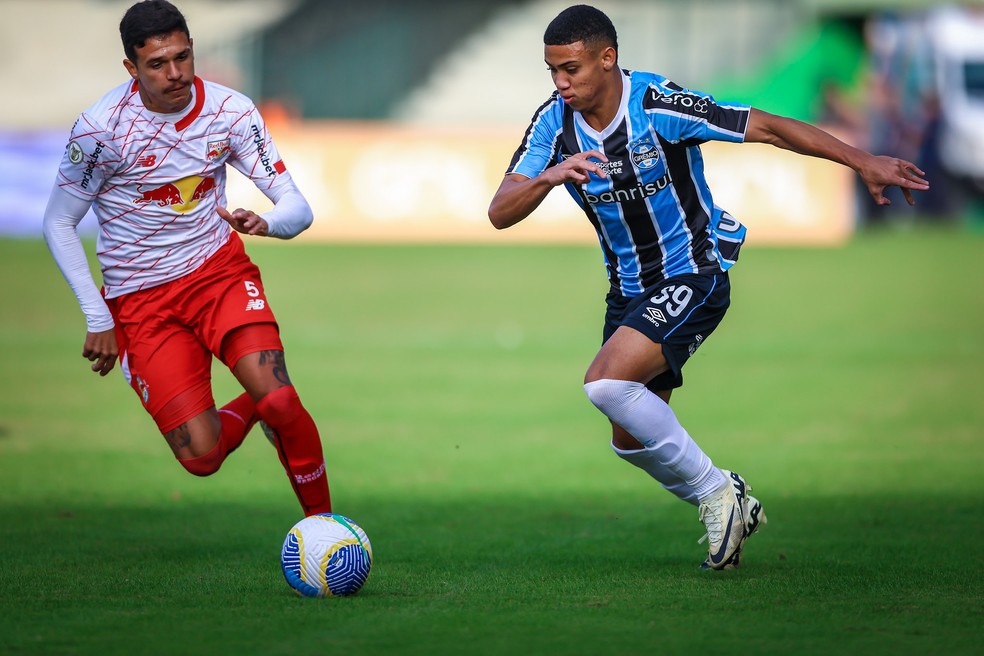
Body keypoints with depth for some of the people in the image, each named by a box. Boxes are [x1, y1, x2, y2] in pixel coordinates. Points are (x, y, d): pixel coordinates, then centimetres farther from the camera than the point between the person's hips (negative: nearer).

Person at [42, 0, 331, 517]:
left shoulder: (231, 111, -8)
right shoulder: (101, 126, -16)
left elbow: (298, 210, -8)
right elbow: (59, 223, -4)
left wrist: (265, 223, -33)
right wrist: (97, 318, -9)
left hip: (219, 268, 2)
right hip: (140, 300, -1)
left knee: (279, 401, -23)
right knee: (201, 456, -13)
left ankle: (324, 525, 1)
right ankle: (251, 410, 22)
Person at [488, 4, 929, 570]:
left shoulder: (659, 106, -22)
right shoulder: (554, 124, -7)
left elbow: (766, 127, -16)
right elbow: (500, 214, -13)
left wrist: (864, 162, -16)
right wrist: (549, 176, -34)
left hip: (693, 277, -7)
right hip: (629, 291, 7)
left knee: (606, 383, -26)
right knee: (631, 440, 9)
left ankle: (715, 490, -8)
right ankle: (731, 511, 33)